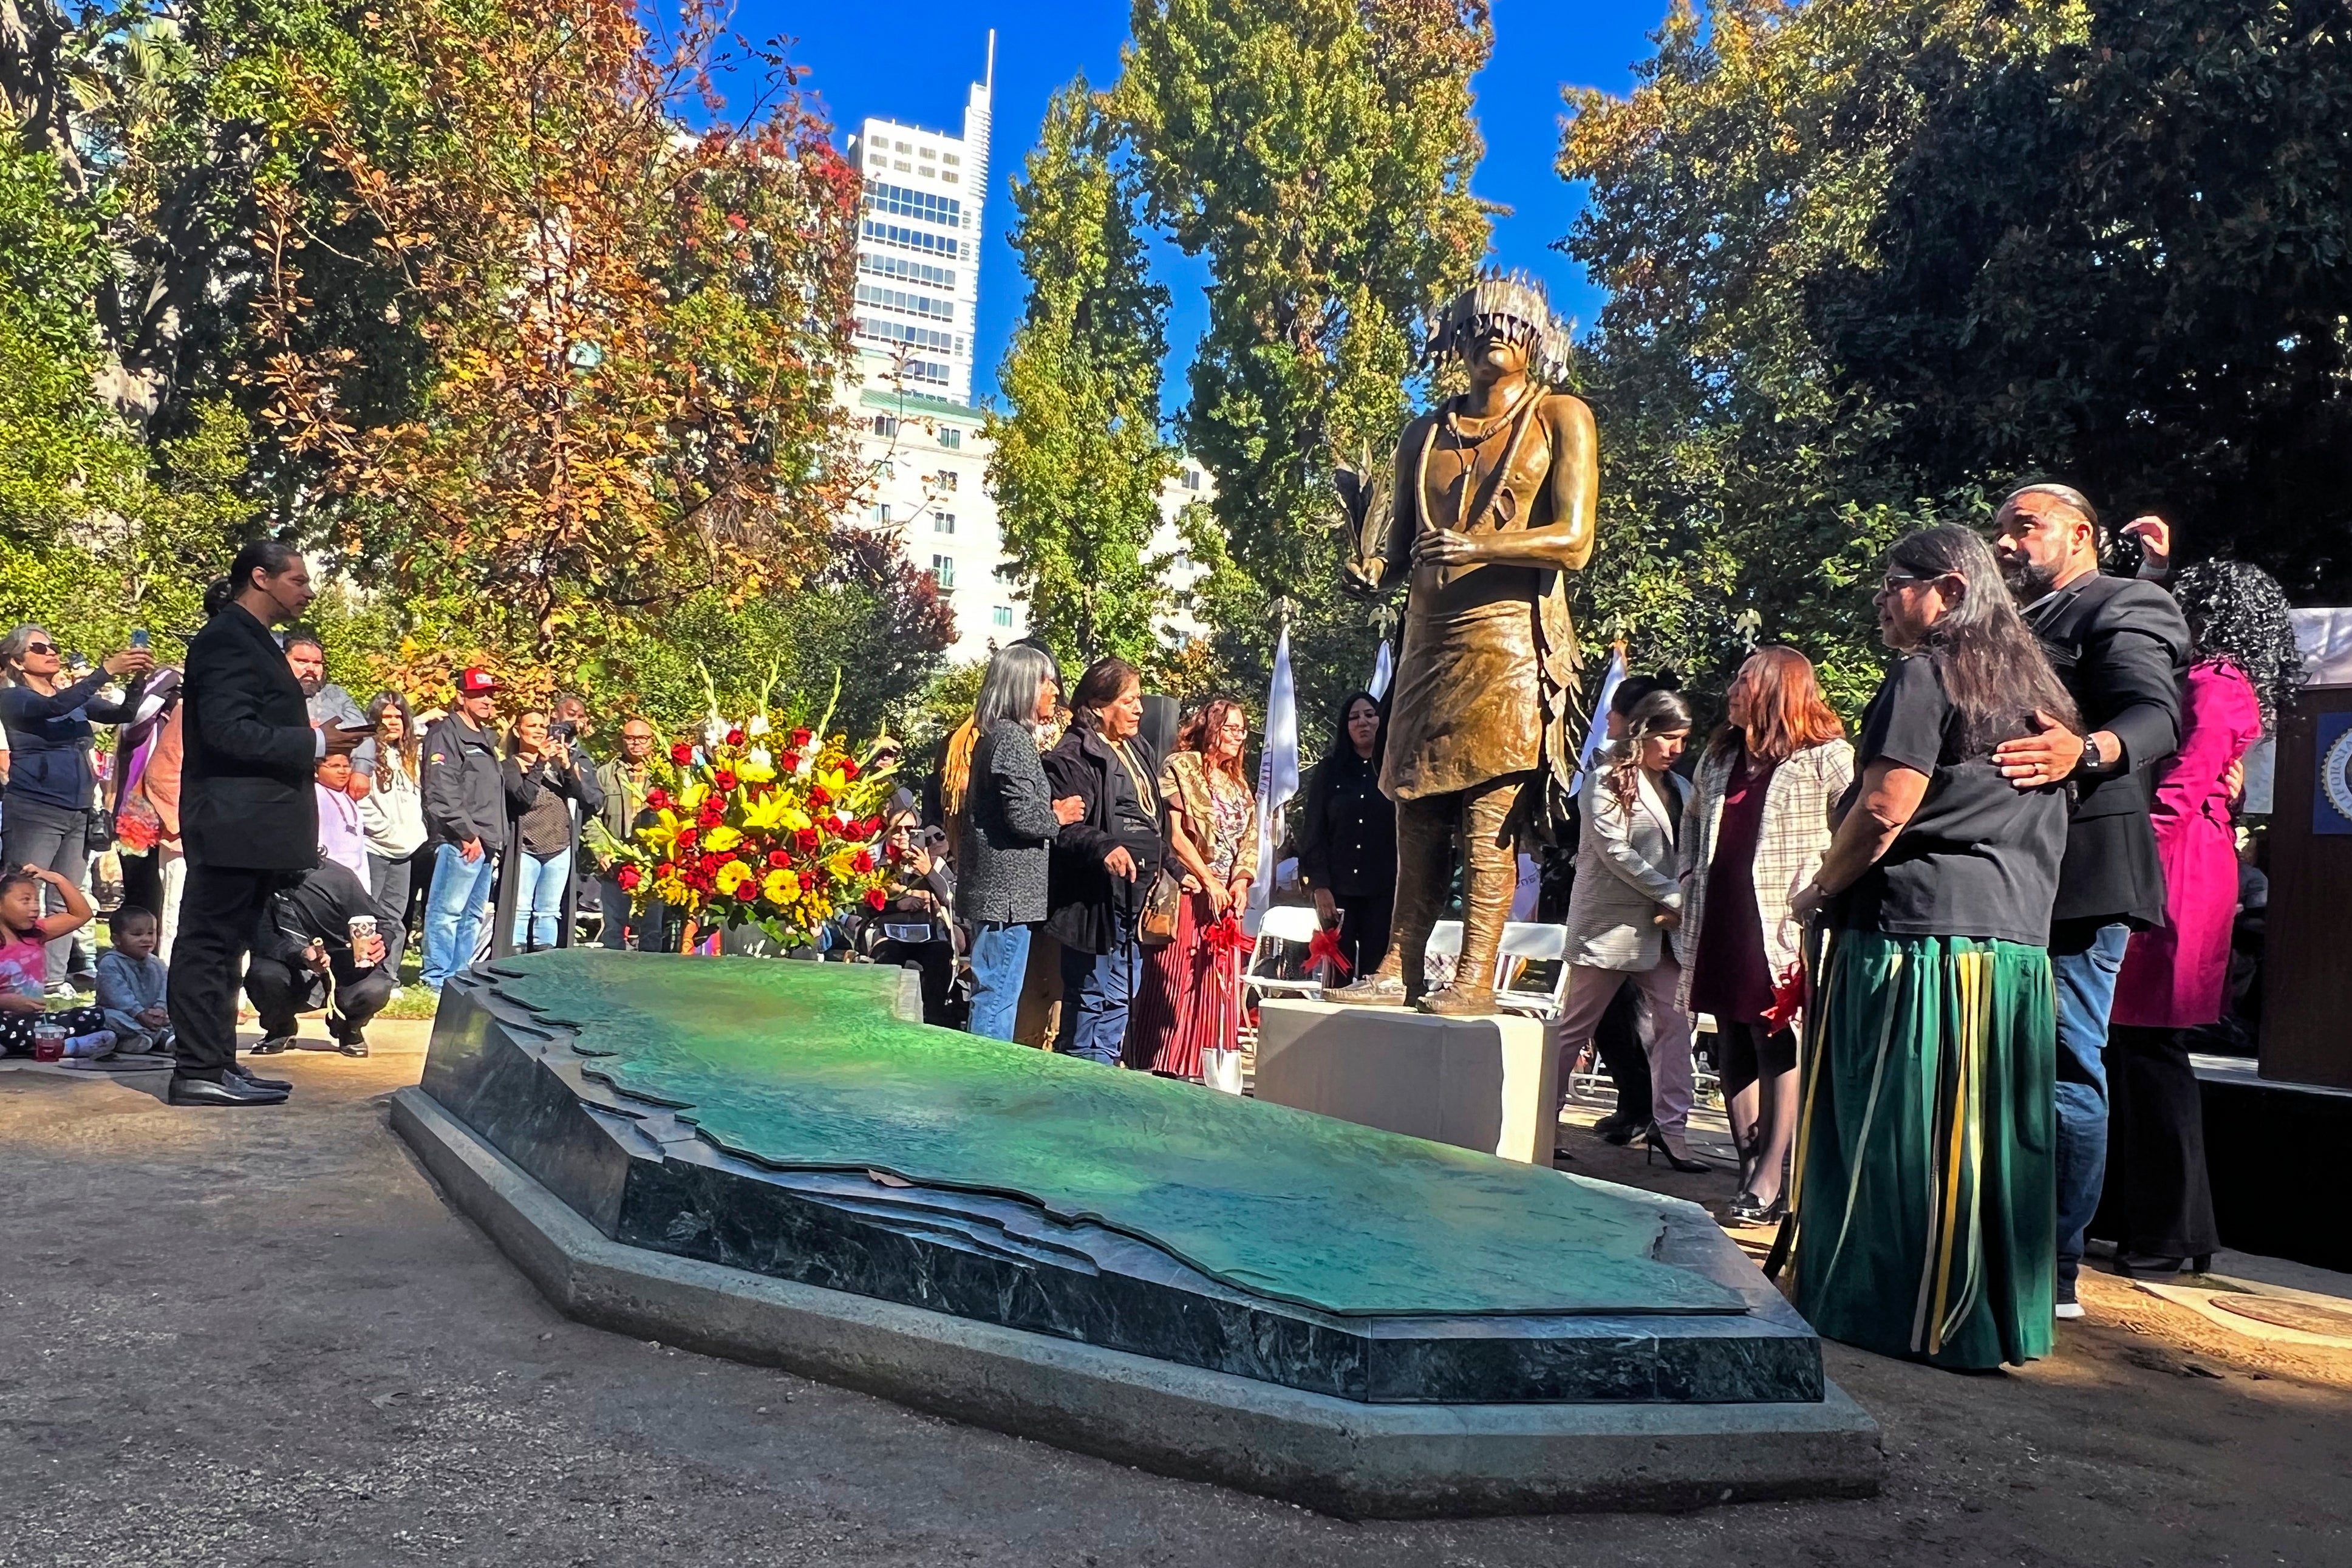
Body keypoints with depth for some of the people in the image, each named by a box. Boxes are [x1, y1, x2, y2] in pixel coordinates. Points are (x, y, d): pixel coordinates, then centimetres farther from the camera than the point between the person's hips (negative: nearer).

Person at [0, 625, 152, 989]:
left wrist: (136, 679, -13)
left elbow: (124, 714, 6)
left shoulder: (74, 695, 16)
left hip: (78, 813, 6)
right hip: (34, 811, -6)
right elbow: (56, 707, -22)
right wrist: (108, 671, -29)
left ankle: (56, 981, 9)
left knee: (65, 903, 6)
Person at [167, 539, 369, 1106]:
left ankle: (217, 1064, 19)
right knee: (210, 943, -6)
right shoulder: (227, 639, -12)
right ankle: (199, 1072, -2)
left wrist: (314, 743, 13)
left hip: (251, 824, 10)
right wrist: (315, 744, -19)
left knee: (222, 946, 13)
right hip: (232, 823, -10)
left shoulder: (249, 638, 19)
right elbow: (228, 731, -22)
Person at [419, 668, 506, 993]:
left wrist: (497, 838, 16)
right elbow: (442, 792, -16)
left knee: (473, 916, 11)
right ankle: (437, 979, -3)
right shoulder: (446, 734, -6)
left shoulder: (487, 738, 22)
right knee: (447, 911, -7)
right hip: (460, 842, -9)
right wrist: (468, 834, -17)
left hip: (486, 842, 9)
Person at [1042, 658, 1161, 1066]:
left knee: (1121, 1004, 13)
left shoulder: (1140, 751, 18)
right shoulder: (1073, 757, -11)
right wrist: (1104, 848, -36)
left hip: (1136, 902, 9)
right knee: (1100, 1006, -8)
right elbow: (1063, 828, -21)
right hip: (1097, 903, -9)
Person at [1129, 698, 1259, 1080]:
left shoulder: (1239, 783, 20)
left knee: (1219, 987, 3)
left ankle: (1210, 1067, 6)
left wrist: (1241, 880, -3)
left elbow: (1250, 841, 16)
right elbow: (1175, 834, -9)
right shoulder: (1180, 767, -1)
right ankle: (1165, 1066, -6)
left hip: (1227, 900, 6)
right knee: (1175, 983, -8)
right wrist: (1209, 882, -13)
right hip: (1188, 892, -6)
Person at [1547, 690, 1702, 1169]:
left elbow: (1685, 856, 14)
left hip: (1662, 926, 7)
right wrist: (1673, 896, -15)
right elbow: (1615, 851, -14)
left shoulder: (1679, 789, 14)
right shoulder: (1607, 781, -6)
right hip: (1611, 922, -7)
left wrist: (1680, 905, -5)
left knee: (1675, 1020, -2)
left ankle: (1668, 1127, 1)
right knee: (1574, 1027, 2)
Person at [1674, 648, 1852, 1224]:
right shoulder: (1720, 755, 18)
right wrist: (1691, 873, 18)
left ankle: (1769, 1182, -3)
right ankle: (1750, 1167, 18)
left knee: (1779, 1046, -5)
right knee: (1733, 1049, 10)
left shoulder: (1823, 756, -5)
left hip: (1780, 924, -7)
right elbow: (1693, 818, 31)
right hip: (1719, 921, 7)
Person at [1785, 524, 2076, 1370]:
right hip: (2017, 944, 8)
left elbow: (1883, 811, -14)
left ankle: (1897, 1313, 4)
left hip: (1915, 937, -8)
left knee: (1895, 1136, -1)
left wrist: (1818, 892, -2)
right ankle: (1996, 1313, 18)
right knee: (1989, 1140, 11)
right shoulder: (2037, 689, 19)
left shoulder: (1925, 674, -6)